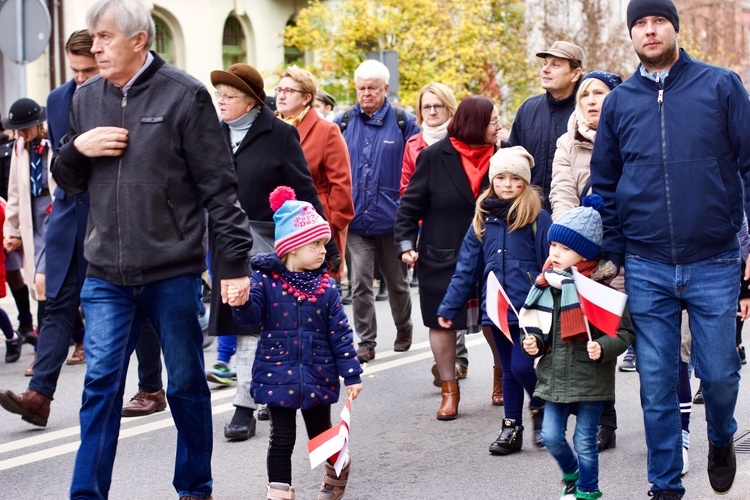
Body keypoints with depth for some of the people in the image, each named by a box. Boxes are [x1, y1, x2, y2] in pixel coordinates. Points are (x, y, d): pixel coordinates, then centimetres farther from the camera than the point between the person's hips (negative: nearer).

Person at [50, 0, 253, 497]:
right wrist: (77, 149, -5)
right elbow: (68, 181, 17)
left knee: (187, 384, 10)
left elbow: (219, 185, -7)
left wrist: (235, 261, -10)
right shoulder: (86, 97, 8)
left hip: (174, 272, -3)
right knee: (101, 383, -1)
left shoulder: (184, 94, -7)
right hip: (106, 274, 3)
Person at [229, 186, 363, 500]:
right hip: (278, 376, -2)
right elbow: (249, 316, -14)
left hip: (318, 376, 2)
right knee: (282, 437, 2)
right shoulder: (265, 281, -8)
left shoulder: (326, 286, -2)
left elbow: (340, 332, 0)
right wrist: (242, 300, -37)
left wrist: (351, 374, -2)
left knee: (321, 433, 16)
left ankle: (337, 470, 43)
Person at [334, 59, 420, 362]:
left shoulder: (404, 123, 0)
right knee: (360, 283, -5)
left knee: (397, 282, 14)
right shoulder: (343, 123, 5)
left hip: (392, 219, -1)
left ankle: (403, 329, 36)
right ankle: (366, 342, 4)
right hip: (356, 219, 1)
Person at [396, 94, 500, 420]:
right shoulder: (435, 157, -6)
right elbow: (411, 203, -3)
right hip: (441, 258, -1)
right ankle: (449, 391, 18)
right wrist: (406, 243, -13)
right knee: (442, 323, 6)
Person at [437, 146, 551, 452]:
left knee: (522, 366, -10)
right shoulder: (483, 219, 8)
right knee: (509, 370, 13)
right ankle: (511, 428, 23)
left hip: (529, 309, -5)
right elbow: (466, 268, 10)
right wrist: (449, 307, 8)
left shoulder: (537, 218, -5)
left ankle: (540, 408, 17)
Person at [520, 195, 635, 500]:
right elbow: (538, 326, 16)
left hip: (590, 380, -5)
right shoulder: (546, 285, 5)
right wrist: (533, 341, -3)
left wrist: (603, 347, -26)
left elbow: (624, 332, -11)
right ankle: (570, 473, 36)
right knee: (551, 435, 7)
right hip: (554, 377, 5)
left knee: (585, 441, 4)